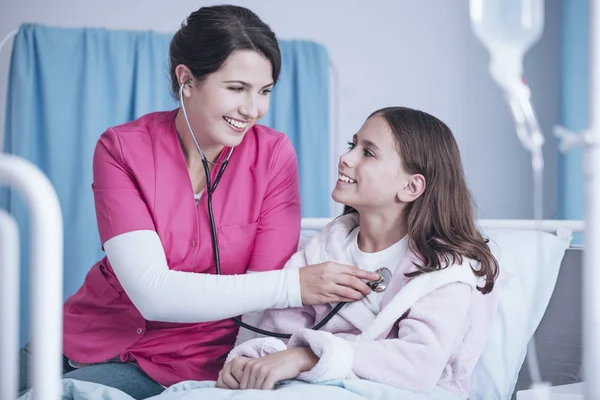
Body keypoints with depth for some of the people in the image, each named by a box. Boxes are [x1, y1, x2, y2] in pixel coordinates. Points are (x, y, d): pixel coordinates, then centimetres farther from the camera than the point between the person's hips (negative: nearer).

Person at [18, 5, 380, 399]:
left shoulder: (273, 154, -10)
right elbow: (152, 293, -23)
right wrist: (293, 286, -30)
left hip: (179, 361, -1)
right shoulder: (122, 148, -12)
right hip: (90, 335, 2)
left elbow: (265, 293, -11)